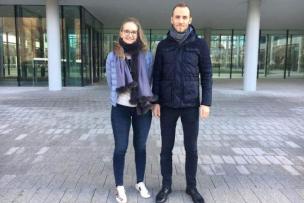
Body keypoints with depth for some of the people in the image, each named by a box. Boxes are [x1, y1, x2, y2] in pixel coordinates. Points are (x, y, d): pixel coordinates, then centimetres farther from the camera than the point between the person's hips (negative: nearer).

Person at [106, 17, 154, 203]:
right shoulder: (113, 56, 0)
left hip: (143, 107, 1)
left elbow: (149, 80, 6)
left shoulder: (146, 55, 1)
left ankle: (140, 182, 31)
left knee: (140, 146, 13)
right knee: (121, 148, 5)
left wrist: (144, 97, -2)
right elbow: (111, 82, 5)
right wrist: (120, 94, 0)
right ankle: (120, 187, 22)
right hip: (121, 108, -1)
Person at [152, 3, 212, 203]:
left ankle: (191, 186, 28)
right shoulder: (163, 45, 3)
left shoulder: (200, 44, -1)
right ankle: (166, 185, 26)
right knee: (166, 148, 9)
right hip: (168, 105, 1)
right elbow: (157, 75, 5)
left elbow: (206, 75, 0)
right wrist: (155, 101, -1)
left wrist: (206, 102, -7)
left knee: (191, 148, 9)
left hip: (191, 105, -1)